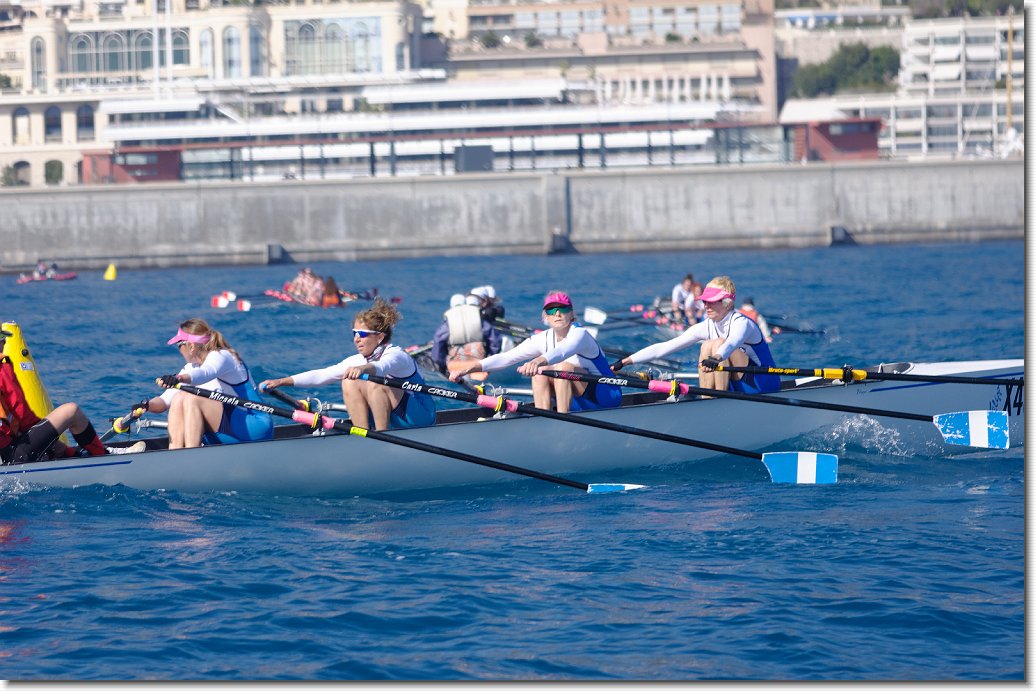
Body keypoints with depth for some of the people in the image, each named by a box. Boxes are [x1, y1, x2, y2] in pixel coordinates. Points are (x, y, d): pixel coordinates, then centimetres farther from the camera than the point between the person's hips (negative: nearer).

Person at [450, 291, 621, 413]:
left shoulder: (580, 334, -19)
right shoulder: (543, 339, 0)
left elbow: (563, 351, -43)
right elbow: (506, 357, -9)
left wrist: (539, 361, -64)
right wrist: (469, 369, -21)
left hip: (604, 396, -6)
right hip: (577, 402, 6)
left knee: (563, 367, -30)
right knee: (539, 373, -17)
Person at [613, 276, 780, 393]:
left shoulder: (742, 323, -19)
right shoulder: (706, 328, 0)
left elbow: (731, 343, -45)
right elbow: (663, 348, -5)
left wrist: (716, 358, -67)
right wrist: (625, 362, -12)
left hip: (764, 384, -7)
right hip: (738, 386, 7)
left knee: (719, 343, -24)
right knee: (706, 345, -12)